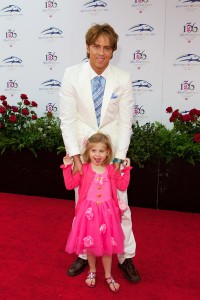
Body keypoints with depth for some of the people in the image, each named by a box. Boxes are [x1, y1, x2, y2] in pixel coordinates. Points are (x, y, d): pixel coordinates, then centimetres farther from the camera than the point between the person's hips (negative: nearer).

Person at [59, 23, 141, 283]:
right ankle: (83, 255, 32)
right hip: (81, 149, 1)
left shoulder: (123, 78, -8)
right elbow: (67, 119, -7)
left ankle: (126, 258, 26)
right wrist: (75, 156, -12)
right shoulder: (72, 74, -7)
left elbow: (126, 122, -5)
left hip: (113, 150, 0)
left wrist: (119, 158, -10)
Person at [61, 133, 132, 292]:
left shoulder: (111, 170, 0)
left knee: (107, 244, 11)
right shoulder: (84, 169, -5)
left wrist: (127, 169, -4)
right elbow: (70, 185, -5)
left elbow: (123, 186, -3)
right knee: (89, 244, 13)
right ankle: (92, 272, 38)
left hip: (106, 212, 1)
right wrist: (67, 167, -11)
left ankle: (108, 276, 30)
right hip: (88, 212, -1)